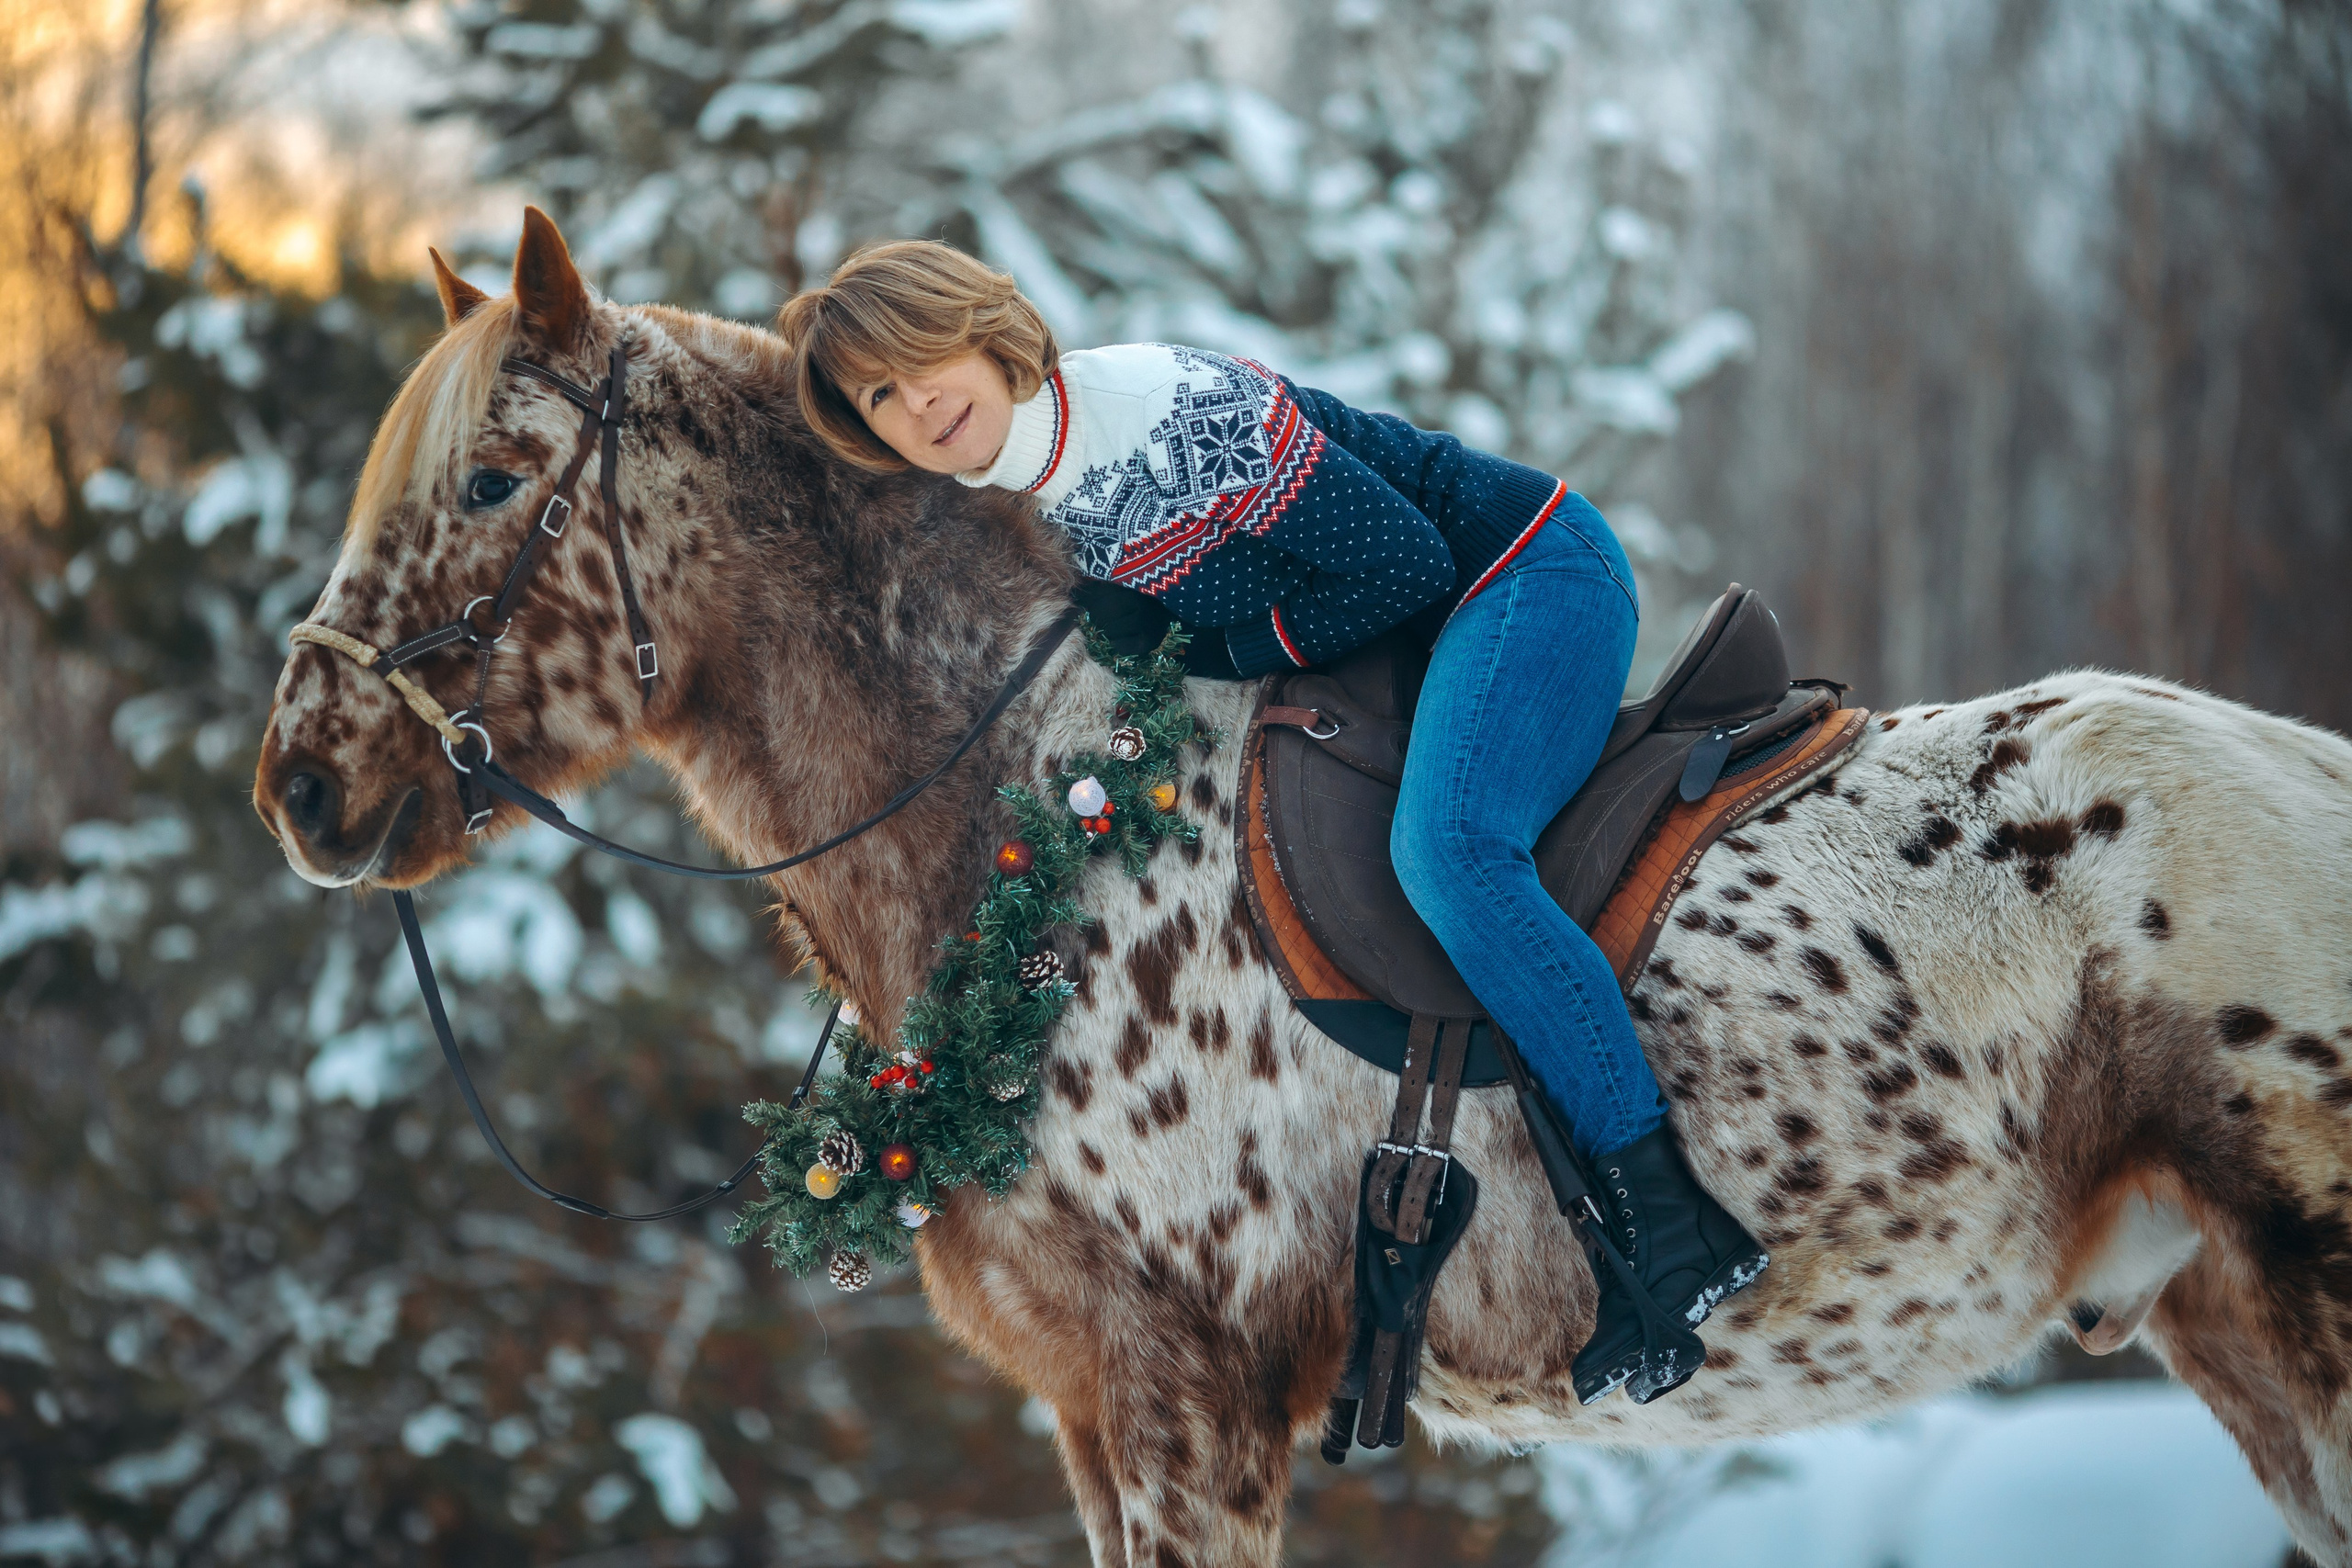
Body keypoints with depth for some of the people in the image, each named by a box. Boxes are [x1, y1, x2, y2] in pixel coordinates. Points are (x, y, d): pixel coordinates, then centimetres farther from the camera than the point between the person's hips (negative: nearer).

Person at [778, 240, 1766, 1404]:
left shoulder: (1169, 411, -24)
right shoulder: (1051, 510, 4)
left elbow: (1401, 564, -19)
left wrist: (1233, 654, -12)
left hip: (1532, 575, -10)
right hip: (1438, 636, 10)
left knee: (1444, 849, -29)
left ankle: (1665, 1209, -29)